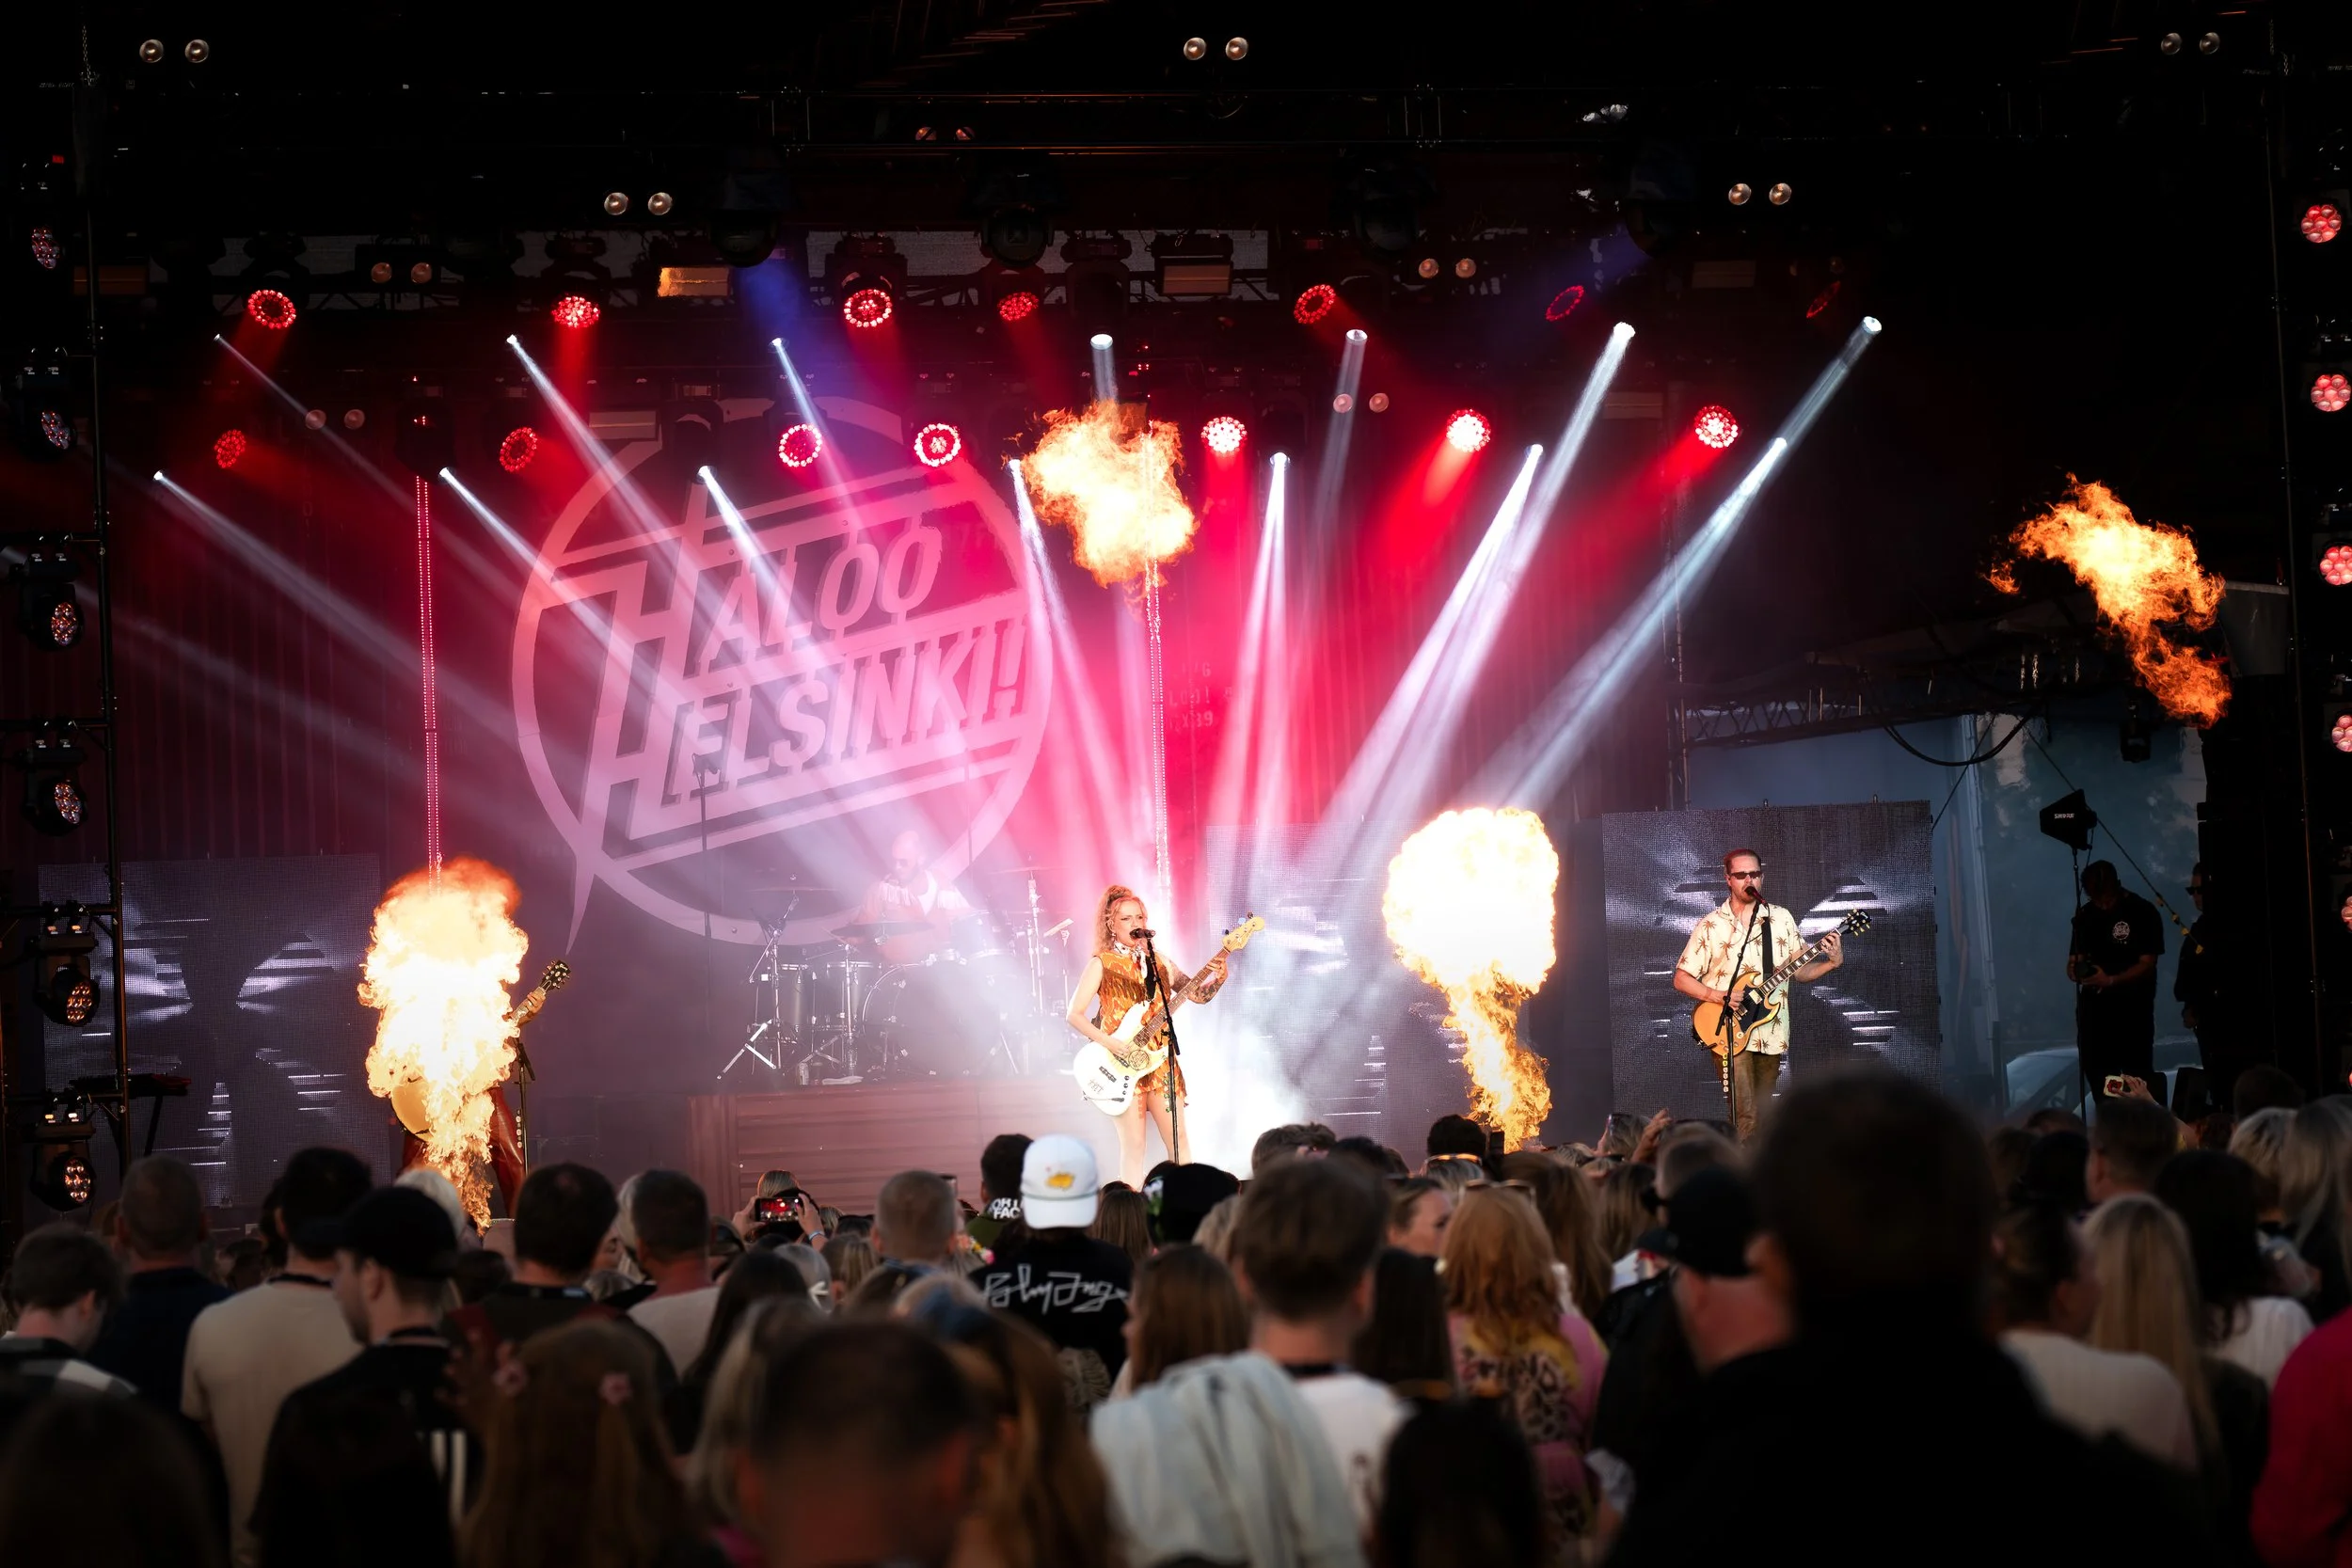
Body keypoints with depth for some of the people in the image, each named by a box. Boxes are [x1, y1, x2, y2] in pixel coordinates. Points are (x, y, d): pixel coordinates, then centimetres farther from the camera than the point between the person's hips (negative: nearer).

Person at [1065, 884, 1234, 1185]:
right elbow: (1074, 1014, -9)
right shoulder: (1102, 964, -2)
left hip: (1159, 1060, 5)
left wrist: (1217, 978, -13)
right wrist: (1118, 1048, -17)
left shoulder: (1157, 960, 12)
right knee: (1133, 1146, -5)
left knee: (1178, 1141, 1)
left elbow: (1198, 994, 10)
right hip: (1122, 1065, -5)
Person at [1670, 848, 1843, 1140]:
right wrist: (1719, 996, -15)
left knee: (1762, 1117, 8)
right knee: (1745, 1118, -16)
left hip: (1770, 1035, 3)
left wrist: (1832, 962, -8)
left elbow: (1799, 971, 11)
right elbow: (1682, 979, 0)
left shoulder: (1781, 919, 8)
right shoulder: (1711, 925, -1)